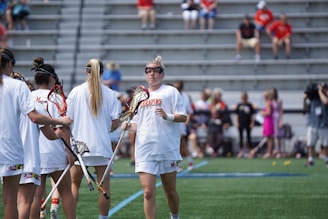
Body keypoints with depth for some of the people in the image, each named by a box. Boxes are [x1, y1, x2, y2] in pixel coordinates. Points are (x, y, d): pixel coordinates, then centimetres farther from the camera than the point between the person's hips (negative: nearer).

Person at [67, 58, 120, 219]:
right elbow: (115, 123, -3)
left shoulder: (76, 92, -3)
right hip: (102, 145, 0)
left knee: (74, 184, 11)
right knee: (104, 186, 6)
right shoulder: (110, 93, -2)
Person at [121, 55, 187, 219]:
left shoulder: (170, 91, 2)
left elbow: (183, 117, -5)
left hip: (167, 149, -3)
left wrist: (168, 116, -23)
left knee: (170, 191, 8)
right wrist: (129, 126, 1)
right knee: (148, 192, -8)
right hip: (145, 150, 3)